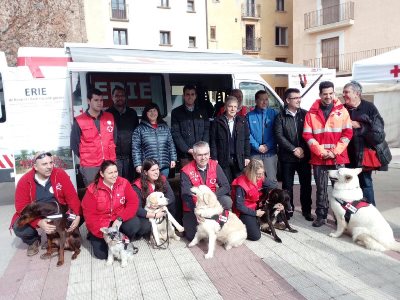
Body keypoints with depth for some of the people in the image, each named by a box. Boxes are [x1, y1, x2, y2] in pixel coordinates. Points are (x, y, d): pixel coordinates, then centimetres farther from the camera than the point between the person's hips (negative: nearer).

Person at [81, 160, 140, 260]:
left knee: (134, 224, -28)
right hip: (100, 224, -1)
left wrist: (120, 219, -25)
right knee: (102, 253, -13)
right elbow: (89, 215, -14)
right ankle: (93, 237, 21)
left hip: (118, 220, 1)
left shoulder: (123, 183, -11)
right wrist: (104, 232, -21)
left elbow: (133, 202, -13)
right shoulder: (92, 190, -15)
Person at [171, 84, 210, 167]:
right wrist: (189, 150, -10)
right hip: (185, 155, -2)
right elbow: (175, 134, -2)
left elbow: (207, 131, 9)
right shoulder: (176, 112, 4)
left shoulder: (202, 112, 13)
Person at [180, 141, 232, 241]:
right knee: (193, 236, -12)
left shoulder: (215, 165, -8)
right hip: (193, 206, -2)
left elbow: (226, 186, -12)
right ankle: (186, 222, 21)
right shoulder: (186, 171, -16)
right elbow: (186, 196, -20)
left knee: (227, 201, -26)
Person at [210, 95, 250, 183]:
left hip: (239, 159, 2)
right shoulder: (217, 121, 1)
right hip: (223, 159, -1)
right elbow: (213, 141, 0)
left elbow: (246, 140, 8)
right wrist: (214, 158, -5)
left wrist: (247, 157, 4)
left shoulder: (242, 121, 7)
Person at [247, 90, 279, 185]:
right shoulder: (250, 116, 6)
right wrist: (257, 147, -10)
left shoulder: (274, 113, 6)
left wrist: (268, 145, -10)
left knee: (271, 179, 0)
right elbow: (248, 134, 0)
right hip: (255, 153, 0)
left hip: (270, 152, 0)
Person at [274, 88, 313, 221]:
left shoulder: (305, 114, 7)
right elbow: (279, 136, -7)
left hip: (304, 155, 2)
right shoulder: (280, 117, 2)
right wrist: (294, 149, -12)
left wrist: (303, 149, -8)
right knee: (287, 185, 6)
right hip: (287, 157, -1)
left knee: (306, 184, 7)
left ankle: (306, 210, 21)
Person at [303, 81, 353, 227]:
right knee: (321, 188, 7)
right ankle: (321, 216, 18)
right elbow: (307, 135, -1)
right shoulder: (312, 113, 3)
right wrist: (322, 152, -9)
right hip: (318, 158, 0)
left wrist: (335, 152, -9)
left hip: (338, 158, 0)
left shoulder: (342, 111, 5)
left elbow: (347, 133, 1)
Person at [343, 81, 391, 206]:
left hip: (364, 153, -4)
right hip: (348, 154, 4)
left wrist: (360, 126, -13)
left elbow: (378, 128, -9)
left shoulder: (369, 107, -4)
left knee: (365, 182, 3)